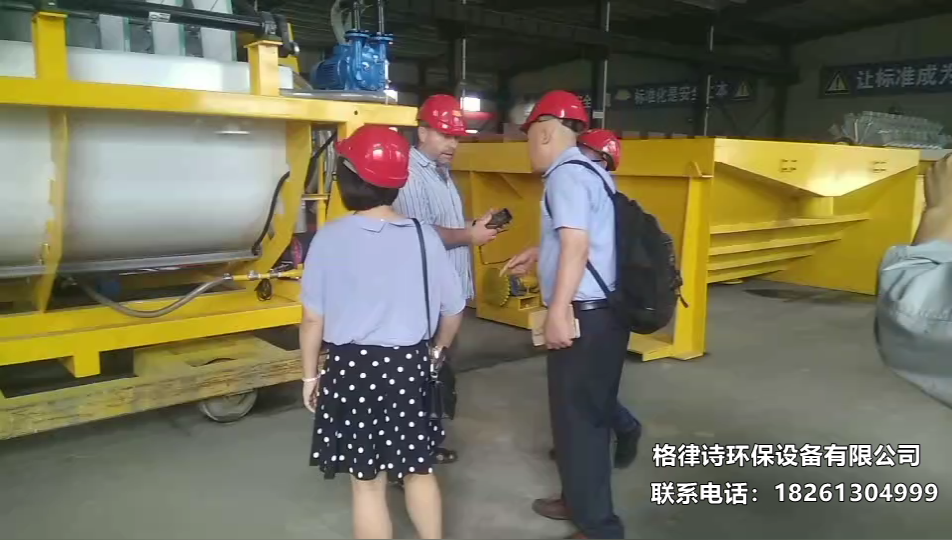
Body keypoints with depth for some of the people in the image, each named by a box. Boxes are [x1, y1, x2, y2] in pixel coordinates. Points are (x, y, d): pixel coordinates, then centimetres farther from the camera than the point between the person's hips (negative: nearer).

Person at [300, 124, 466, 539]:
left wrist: (310, 375, 8)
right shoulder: (423, 236, -5)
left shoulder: (329, 238, -11)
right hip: (410, 365, 3)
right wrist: (436, 354, 20)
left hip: (353, 367, -2)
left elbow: (313, 319, -6)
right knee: (420, 471, 21)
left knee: (368, 483, 12)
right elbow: (454, 309, 3)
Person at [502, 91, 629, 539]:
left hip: (584, 317, -10)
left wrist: (558, 311, -26)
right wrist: (536, 255, 30)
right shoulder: (590, 170, 16)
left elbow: (577, 245, -25)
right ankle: (579, 499, 36)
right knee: (590, 412, 20)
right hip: (604, 312, 10)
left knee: (576, 417, -1)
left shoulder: (566, 174, -14)